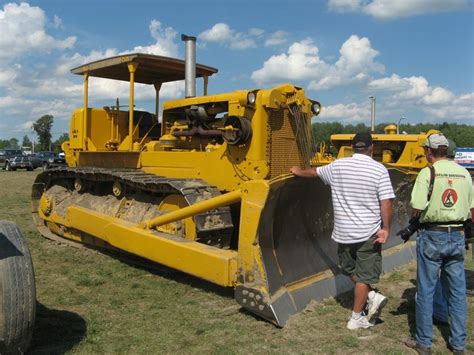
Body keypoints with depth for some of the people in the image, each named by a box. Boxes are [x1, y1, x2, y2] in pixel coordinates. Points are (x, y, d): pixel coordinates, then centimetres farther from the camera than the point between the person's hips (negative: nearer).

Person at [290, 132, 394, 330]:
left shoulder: (337, 166, 1)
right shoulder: (379, 170, -7)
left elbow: (314, 172, 19)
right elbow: (386, 203, -12)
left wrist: (298, 172, 38)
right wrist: (385, 229, -4)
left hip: (343, 232, 2)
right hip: (368, 232, -2)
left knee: (350, 269, 24)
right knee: (364, 275, 8)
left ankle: (371, 296, 11)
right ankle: (356, 317, 15)